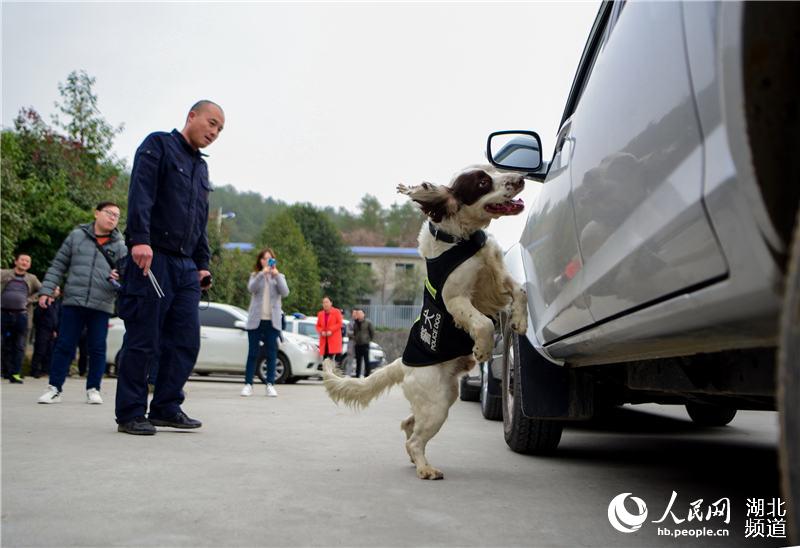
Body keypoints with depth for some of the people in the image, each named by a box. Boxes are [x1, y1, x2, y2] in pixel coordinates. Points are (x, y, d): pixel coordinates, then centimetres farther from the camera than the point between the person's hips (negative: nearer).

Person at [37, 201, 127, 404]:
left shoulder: (120, 246, 8)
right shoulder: (76, 236, 7)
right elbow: (58, 265, 9)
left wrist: (120, 278, -15)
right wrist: (46, 290, 3)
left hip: (102, 306, 1)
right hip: (73, 302, 0)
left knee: (97, 348, 4)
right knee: (64, 346, 3)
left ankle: (93, 389, 15)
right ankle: (55, 388, 11)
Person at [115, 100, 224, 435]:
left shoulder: (201, 167, 23)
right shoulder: (159, 144, 1)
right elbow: (140, 193, -14)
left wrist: (202, 264, 17)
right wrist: (139, 239, -26)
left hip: (185, 265, 8)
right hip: (153, 257, -7)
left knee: (186, 342, 3)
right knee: (143, 341, -4)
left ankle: (167, 408, 12)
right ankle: (130, 414, 5)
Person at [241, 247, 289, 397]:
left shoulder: (279, 277, 12)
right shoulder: (255, 275, 10)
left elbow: (285, 292, -7)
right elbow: (251, 288, -12)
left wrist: (276, 275, -15)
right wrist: (262, 273, -22)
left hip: (272, 321, 1)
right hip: (256, 320, -1)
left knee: (271, 354, 0)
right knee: (253, 353, 1)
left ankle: (270, 385, 2)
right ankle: (248, 384, 2)